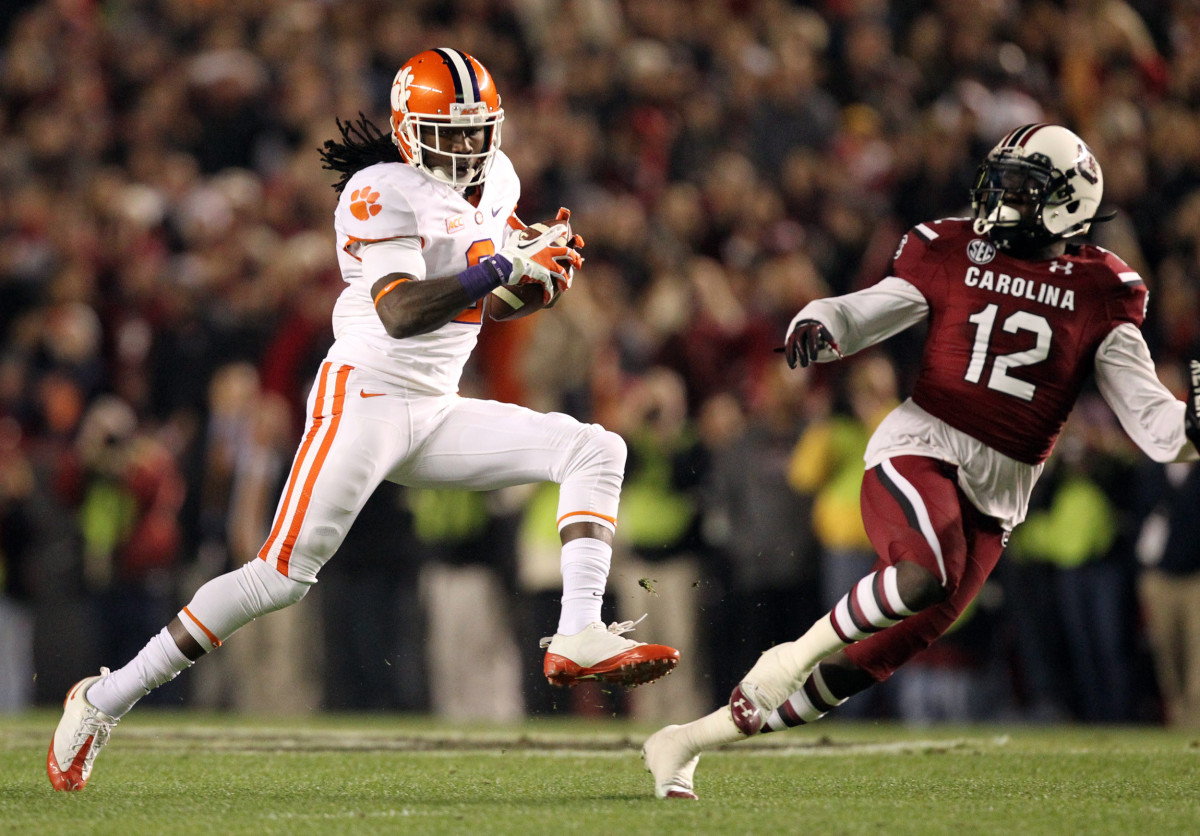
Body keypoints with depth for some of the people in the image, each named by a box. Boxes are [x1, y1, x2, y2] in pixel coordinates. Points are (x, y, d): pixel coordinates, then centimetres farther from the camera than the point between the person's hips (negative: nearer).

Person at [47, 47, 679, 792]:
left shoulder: (496, 183, 11)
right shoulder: (385, 194, -14)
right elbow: (400, 314, -27)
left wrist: (540, 281, 1)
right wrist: (501, 268, -33)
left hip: (437, 415, 8)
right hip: (365, 397, -8)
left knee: (596, 452, -4)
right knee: (283, 575, -15)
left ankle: (579, 639, -18)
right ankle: (107, 699, -7)